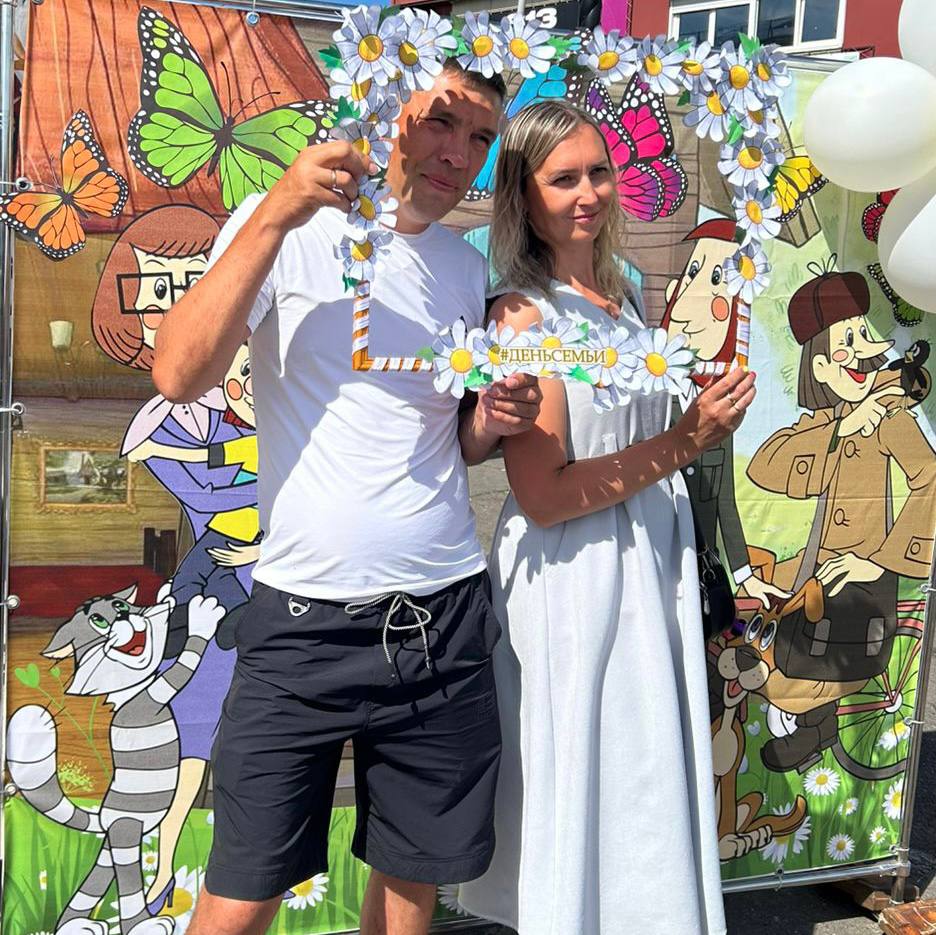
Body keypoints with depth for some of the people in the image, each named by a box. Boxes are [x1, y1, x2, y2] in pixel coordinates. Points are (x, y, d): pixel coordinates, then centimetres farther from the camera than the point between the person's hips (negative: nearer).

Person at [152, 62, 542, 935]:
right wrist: (275, 216, -21)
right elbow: (177, 374, -17)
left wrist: (493, 421, -3)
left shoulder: (467, 268, 11)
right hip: (305, 622, -4)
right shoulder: (292, 226, -3)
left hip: (445, 620, 5)